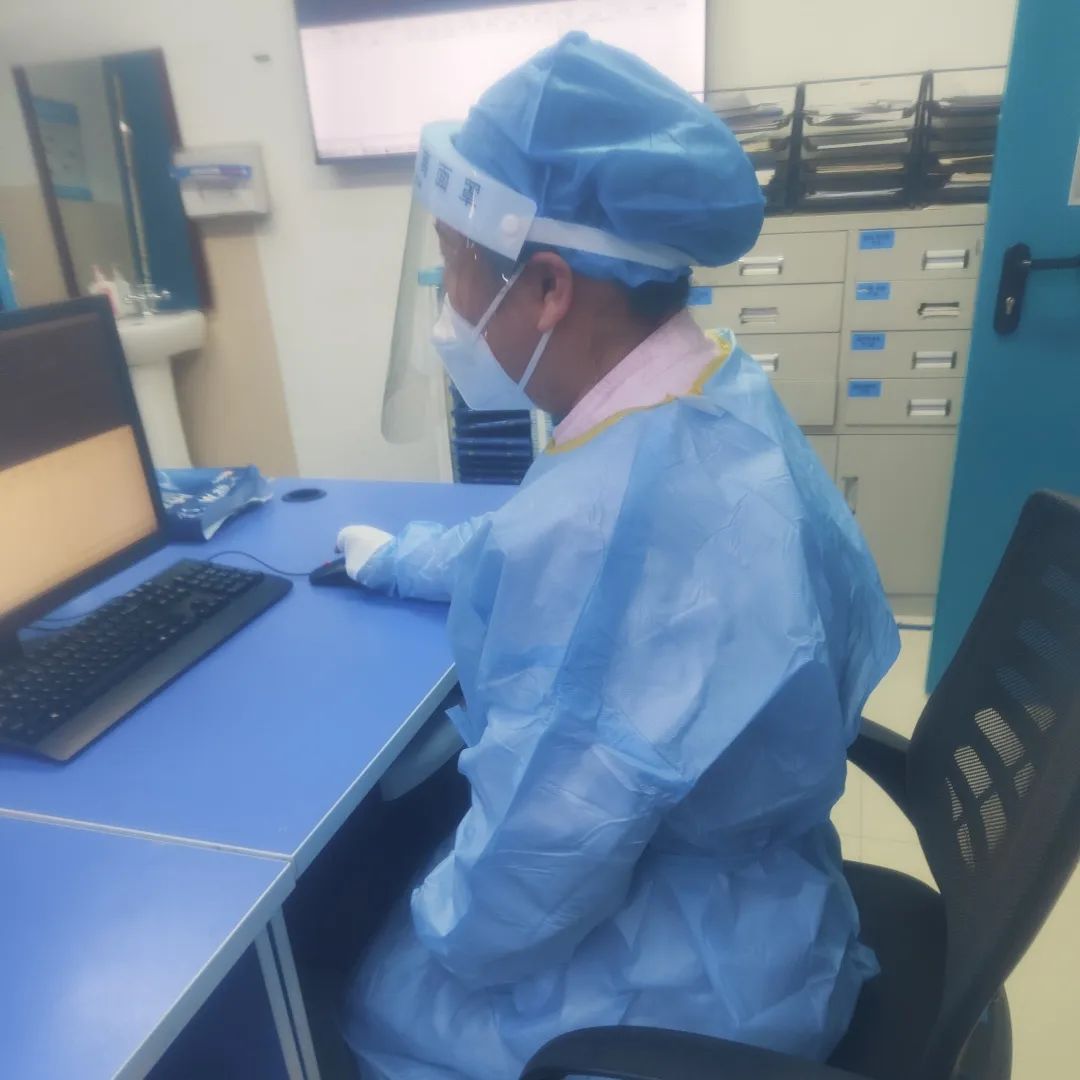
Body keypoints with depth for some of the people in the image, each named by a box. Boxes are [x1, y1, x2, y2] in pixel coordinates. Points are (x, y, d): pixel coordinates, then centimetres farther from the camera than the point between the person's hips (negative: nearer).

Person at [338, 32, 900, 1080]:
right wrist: (398, 558, 23)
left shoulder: (611, 515, -39)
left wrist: (433, 928, -7)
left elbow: (525, 884, -29)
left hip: (681, 976, -7)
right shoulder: (712, 398, -6)